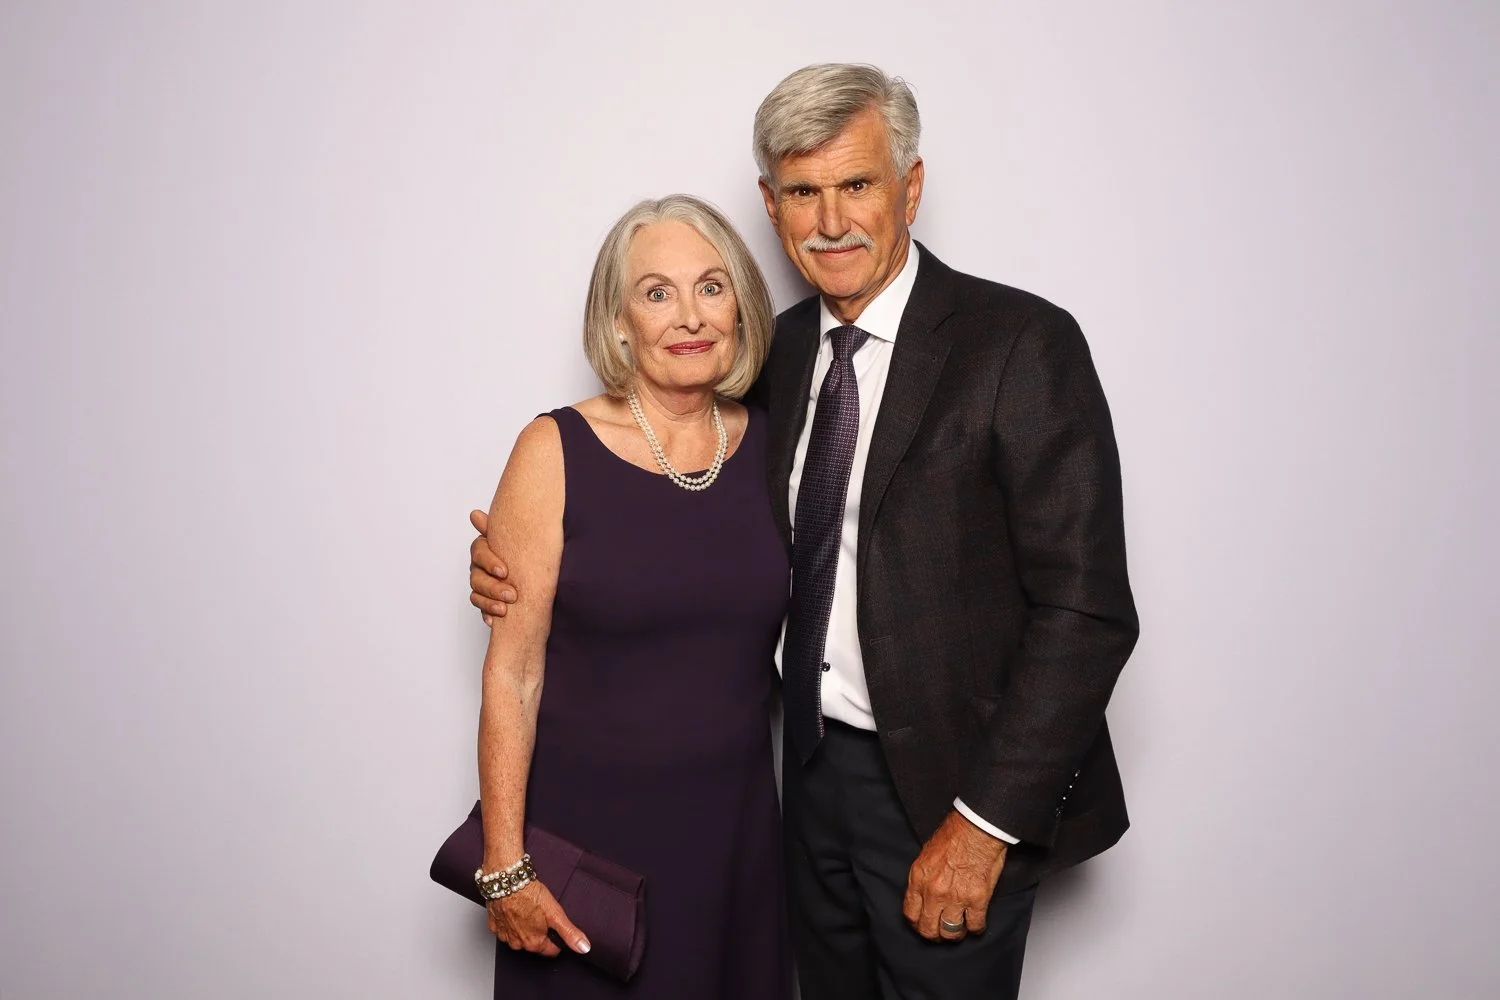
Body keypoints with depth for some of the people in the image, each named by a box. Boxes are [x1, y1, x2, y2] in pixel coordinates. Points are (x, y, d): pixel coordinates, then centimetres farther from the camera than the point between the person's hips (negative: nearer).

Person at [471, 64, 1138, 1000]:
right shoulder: (782, 349, 4)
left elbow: (1085, 612, -17)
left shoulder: (1022, 343, -15)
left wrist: (986, 820, -18)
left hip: (948, 789, -5)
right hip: (816, 772, 6)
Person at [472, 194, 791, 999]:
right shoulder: (555, 452, -11)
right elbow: (512, 672, -10)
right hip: (588, 829, -3)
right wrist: (505, 865, -9)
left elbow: (781, 638, 8)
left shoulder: (770, 443, -1)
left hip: (737, 825, 4)